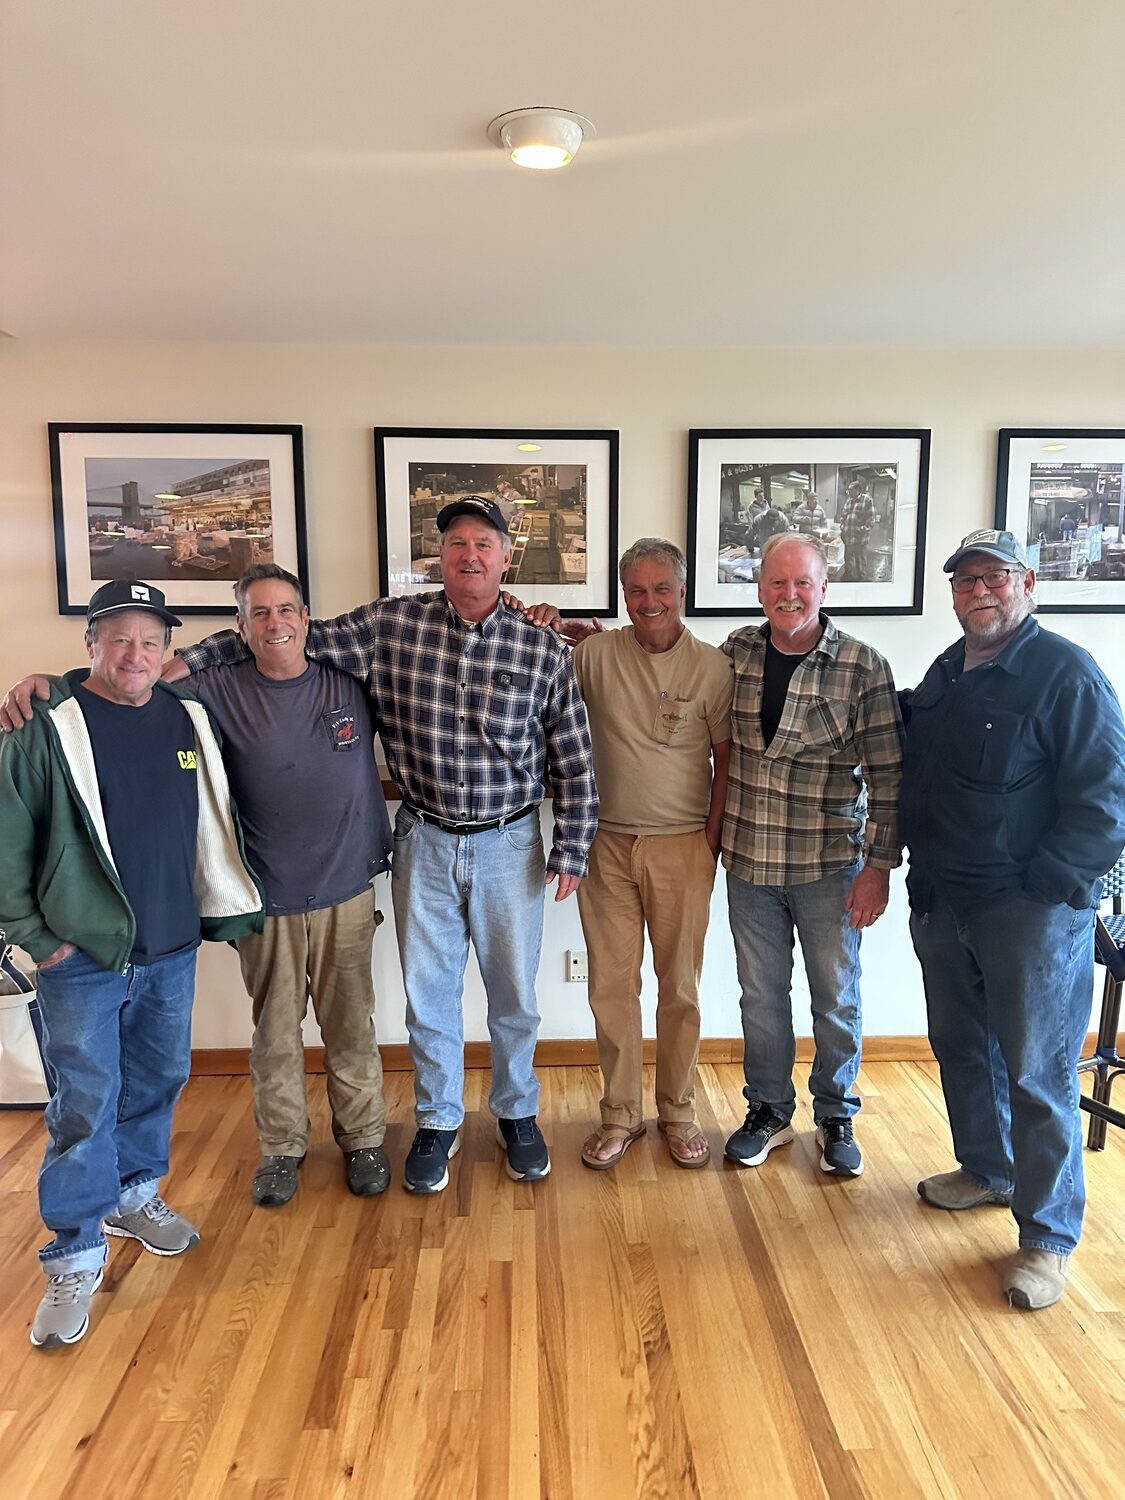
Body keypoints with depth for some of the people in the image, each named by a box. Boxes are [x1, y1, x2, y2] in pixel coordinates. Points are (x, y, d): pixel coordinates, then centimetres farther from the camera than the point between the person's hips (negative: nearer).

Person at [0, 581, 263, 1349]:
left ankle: (134, 1195, 41)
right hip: (84, 956, -5)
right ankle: (76, 1256, 18)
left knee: (159, 1080, 18)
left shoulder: (190, 721, 4)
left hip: (173, 948, 5)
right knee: (85, 1105, 2)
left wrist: (226, 909, 12)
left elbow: (215, 826, 12)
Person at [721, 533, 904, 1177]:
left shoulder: (863, 666, -9)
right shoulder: (737, 652, 1)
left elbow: (887, 774, -7)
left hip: (829, 866, -2)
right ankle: (769, 1112, 34)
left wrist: (879, 865, -10)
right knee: (762, 996, 14)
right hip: (749, 862, 3)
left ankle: (837, 1118, 33)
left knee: (837, 998, 12)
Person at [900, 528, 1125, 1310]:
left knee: (1037, 1073, 2)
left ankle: (1048, 1237, 18)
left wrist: (1043, 887, -16)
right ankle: (987, 1170, 41)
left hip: (1034, 912, -7)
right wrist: (923, 873, 9)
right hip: (943, 906, 7)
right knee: (961, 1048, 19)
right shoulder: (943, 675, 10)